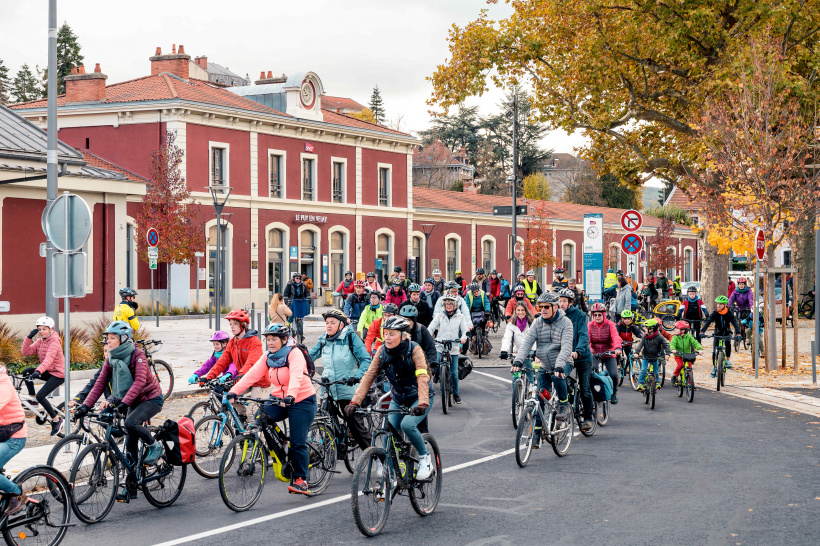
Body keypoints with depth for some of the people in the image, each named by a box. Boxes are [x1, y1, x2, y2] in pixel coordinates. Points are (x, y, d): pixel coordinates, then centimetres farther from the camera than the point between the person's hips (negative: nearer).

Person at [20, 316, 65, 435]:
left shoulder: (54, 341, -19)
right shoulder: (40, 341, 6)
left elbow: (49, 358, -35)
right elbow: (26, 352, -1)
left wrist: (38, 371, -49)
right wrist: (29, 338, -14)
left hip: (58, 374, -8)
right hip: (47, 372, 8)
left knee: (40, 396, -19)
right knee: (26, 372, -9)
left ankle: (56, 420, -4)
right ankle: (32, 397, 4)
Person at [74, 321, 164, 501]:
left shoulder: (137, 355, -20)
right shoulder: (111, 360, -1)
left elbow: (139, 381, -32)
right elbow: (99, 384, -6)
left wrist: (124, 403, -43)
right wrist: (85, 406, -19)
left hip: (152, 399, -7)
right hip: (133, 402, 7)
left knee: (131, 423, -33)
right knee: (130, 445, 4)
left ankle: (155, 446, -7)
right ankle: (130, 489, 10)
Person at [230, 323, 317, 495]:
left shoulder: (294, 354, -15)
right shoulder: (267, 357, 2)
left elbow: (296, 376, -32)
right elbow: (252, 374, -10)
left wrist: (290, 395, -51)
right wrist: (234, 391, -24)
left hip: (301, 401, -6)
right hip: (278, 399, 6)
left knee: (298, 443, -7)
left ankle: (301, 480, 6)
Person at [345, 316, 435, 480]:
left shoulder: (414, 350, -22)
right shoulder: (383, 352, -10)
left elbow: (423, 377, -33)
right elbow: (368, 376, -15)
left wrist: (422, 404, -48)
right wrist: (355, 402, -26)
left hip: (418, 398, -4)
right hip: (398, 399, 5)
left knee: (407, 424, -27)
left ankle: (425, 458, -5)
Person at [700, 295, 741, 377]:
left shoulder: (729, 313, -16)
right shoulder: (715, 313, -14)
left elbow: (735, 323, -25)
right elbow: (708, 321, -25)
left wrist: (738, 333, -42)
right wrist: (702, 331, -40)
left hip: (727, 332, -1)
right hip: (718, 332, 1)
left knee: (727, 342, -33)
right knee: (715, 350, -8)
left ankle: (728, 360, -16)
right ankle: (714, 367, 10)